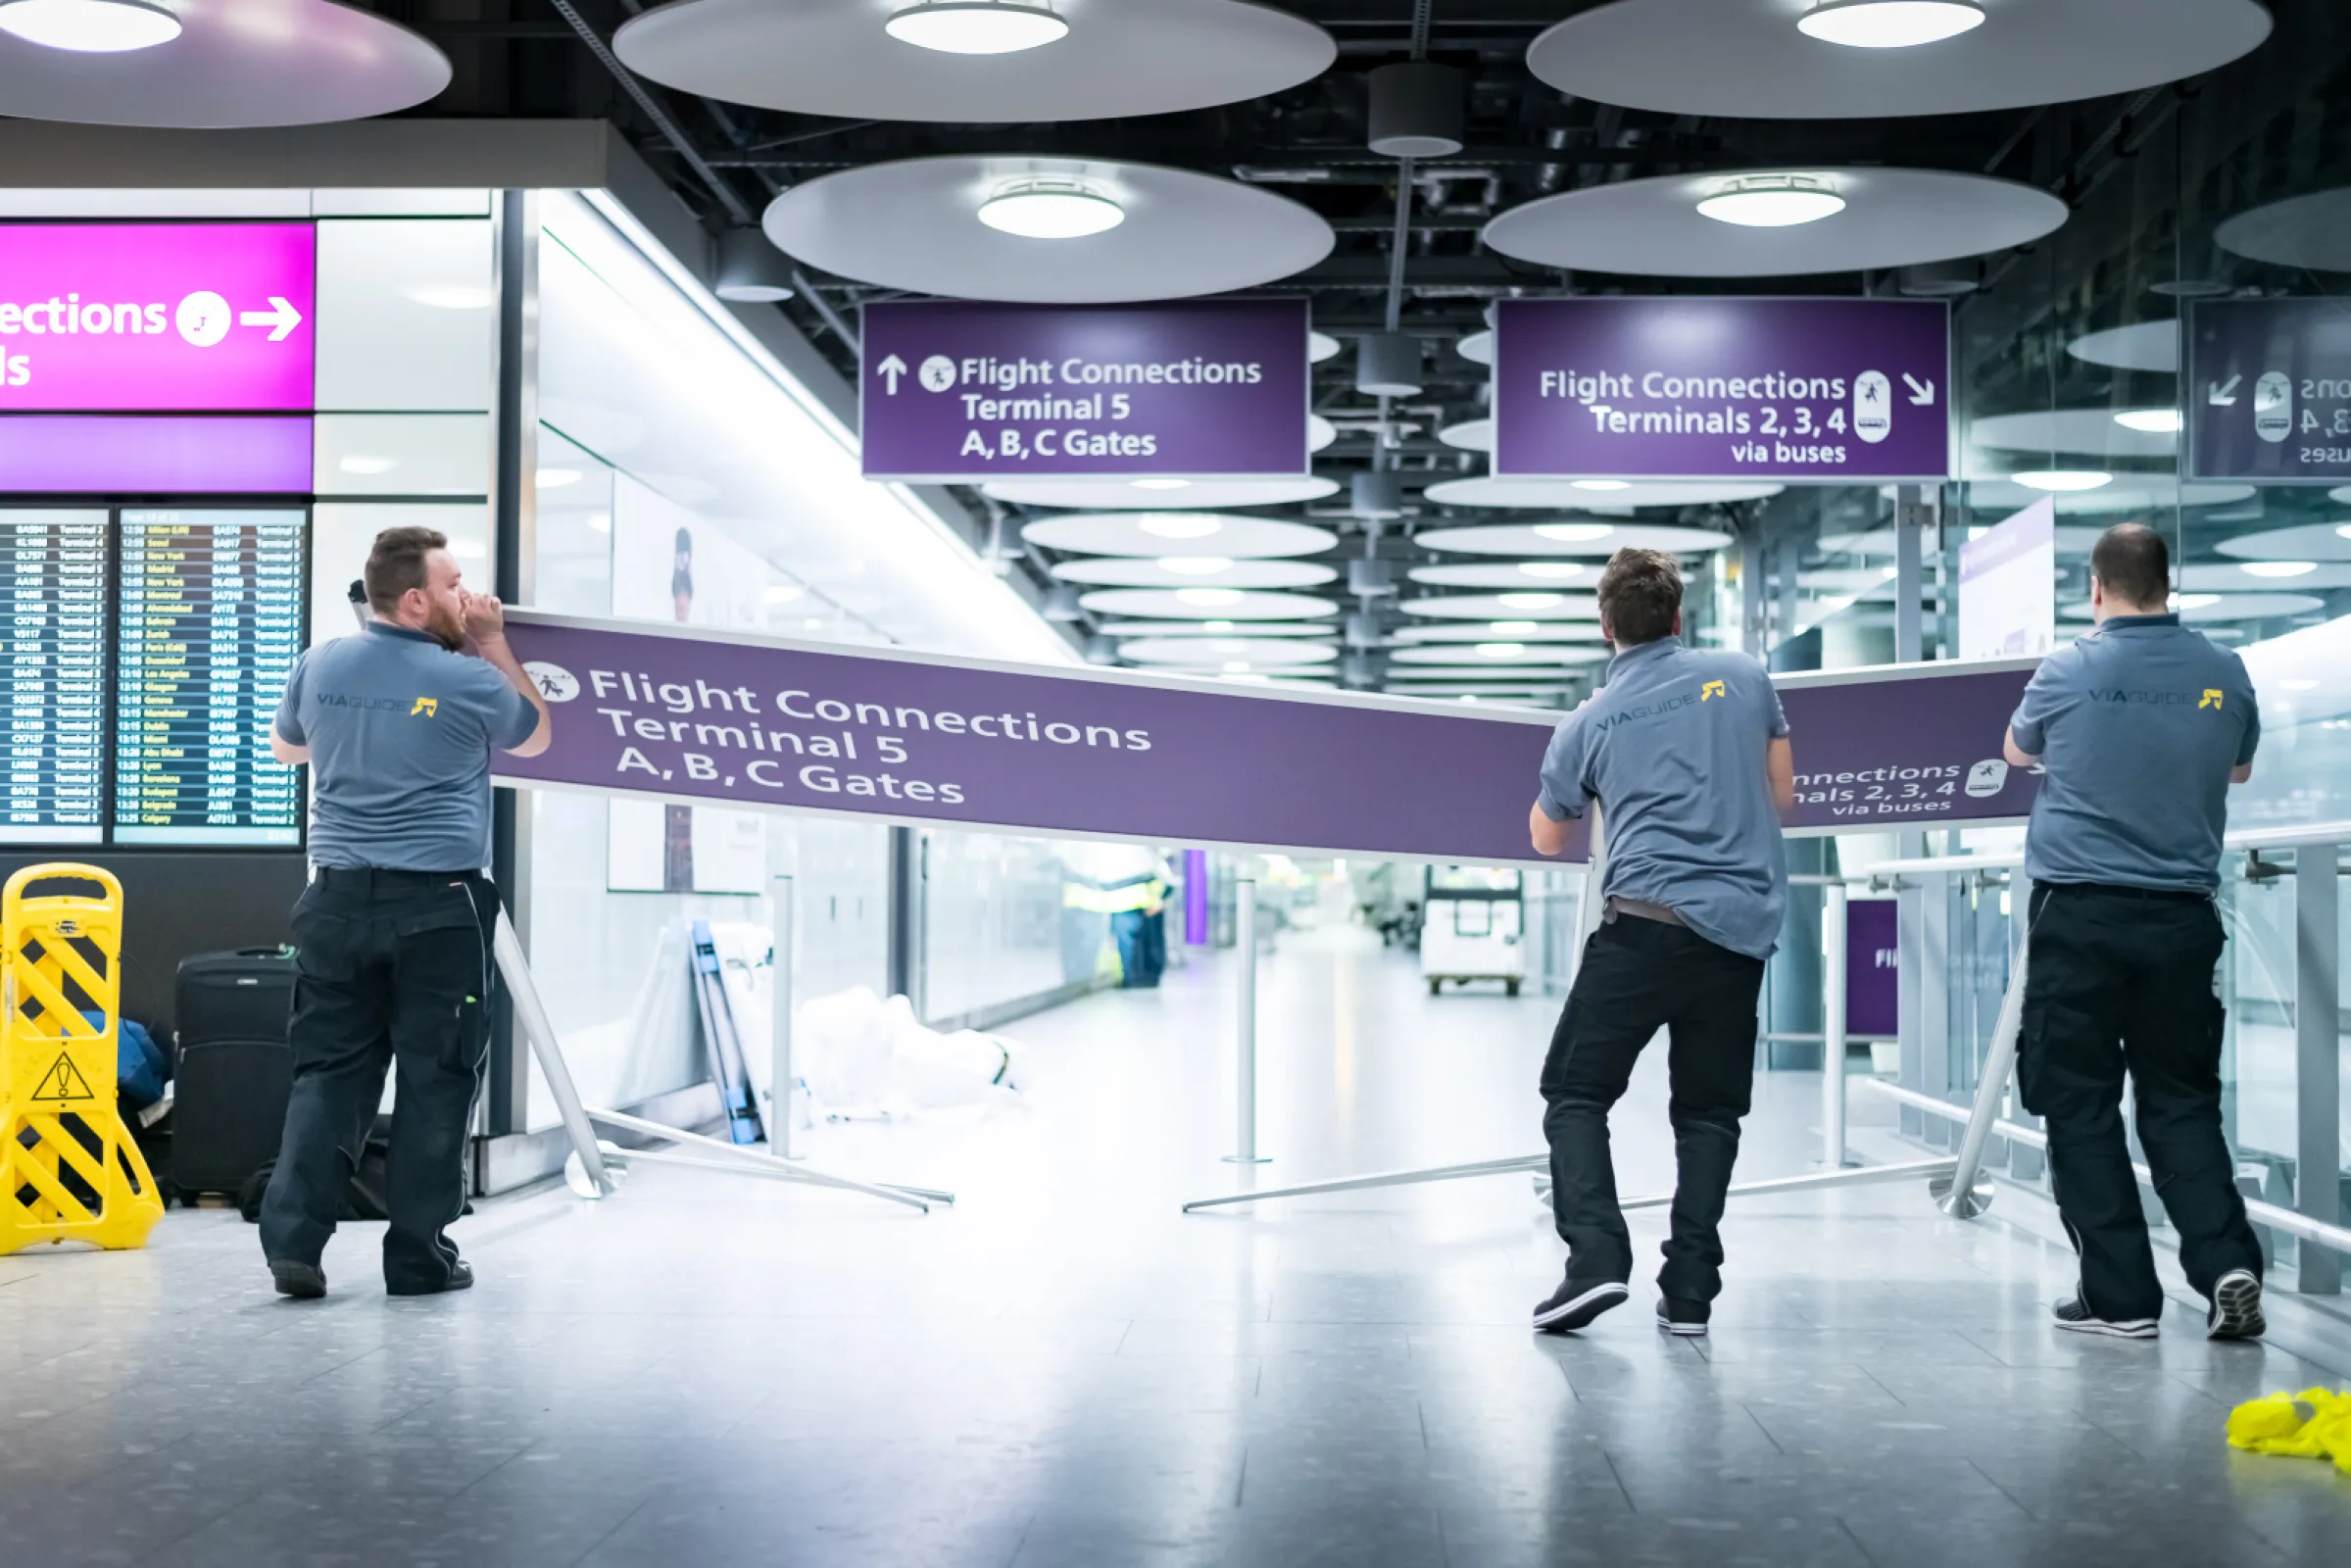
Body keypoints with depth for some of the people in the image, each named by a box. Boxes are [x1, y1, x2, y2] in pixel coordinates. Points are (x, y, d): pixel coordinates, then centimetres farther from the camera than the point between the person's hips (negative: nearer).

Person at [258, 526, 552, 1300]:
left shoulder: (320, 666, 5)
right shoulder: (470, 680, -6)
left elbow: (287, 749, 25)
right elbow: (536, 737, 14)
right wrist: (495, 647, 15)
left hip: (340, 898, 4)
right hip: (440, 904, -4)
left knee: (329, 1069, 10)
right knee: (435, 1078, 4)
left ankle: (293, 1237, 0)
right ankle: (420, 1256, 8)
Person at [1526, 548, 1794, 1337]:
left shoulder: (1588, 723, 7)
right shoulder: (1744, 677, 9)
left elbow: (1546, 839, 22)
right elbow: (1783, 795, 17)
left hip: (1647, 921, -2)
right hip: (1742, 925, 3)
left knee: (1576, 1091, 4)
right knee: (1709, 1111, 11)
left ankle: (1596, 1256, -14)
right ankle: (1689, 1289, 5)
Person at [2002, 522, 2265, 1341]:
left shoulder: (2066, 672, -7)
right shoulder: (2223, 674, 0)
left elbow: (2019, 754, 13)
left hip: (2078, 912, -3)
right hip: (2182, 914, 3)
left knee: (2080, 1104, 5)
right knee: (2182, 1100, 12)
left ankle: (2121, 1295, 6)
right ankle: (2227, 1266, -1)